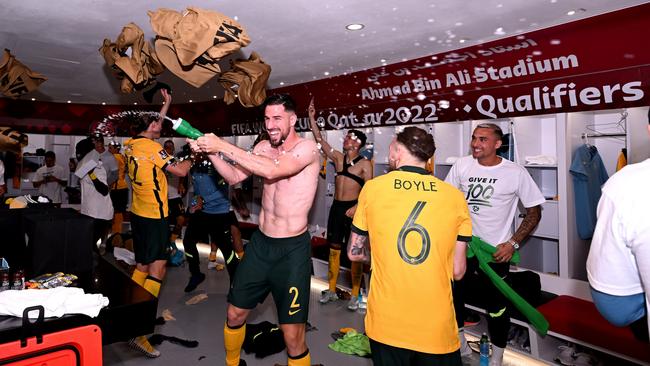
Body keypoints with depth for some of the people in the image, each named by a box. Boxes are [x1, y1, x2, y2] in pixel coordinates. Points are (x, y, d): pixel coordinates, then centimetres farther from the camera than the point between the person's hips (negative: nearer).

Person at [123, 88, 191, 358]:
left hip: (138, 213, 9)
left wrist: (166, 104, 31)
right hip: (155, 216, -9)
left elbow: (153, 124, 24)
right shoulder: (153, 148, -17)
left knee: (142, 266, 17)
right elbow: (180, 171, -14)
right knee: (156, 271, -5)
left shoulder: (131, 144, 7)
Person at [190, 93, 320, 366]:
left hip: (292, 249, -6)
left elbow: (272, 171, -29)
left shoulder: (307, 147, -14)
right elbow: (234, 177, 6)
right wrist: (211, 152, -9)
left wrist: (223, 145, -24)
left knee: (293, 335, -3)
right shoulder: (264, 147, 6)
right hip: (260, 243, 6)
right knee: (234, 314, 19)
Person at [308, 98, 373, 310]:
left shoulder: (365, 164, -5)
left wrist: (356, 207, -20)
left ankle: (355, 295, 11)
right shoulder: (338, 157, 9)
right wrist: (312, 118, 1)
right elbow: (320, 140, 6)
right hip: (336, 207, 5)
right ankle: (331, 291, 22)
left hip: (353, 209, -5)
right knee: (334, 249, 10)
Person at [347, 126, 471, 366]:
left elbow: (355, 253, 3)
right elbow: (457, 272, -1)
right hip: (438, 329, 0)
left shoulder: (372, 188, -6)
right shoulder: (456, 197, -6)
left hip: (386, 325, 0)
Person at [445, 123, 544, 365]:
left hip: (495, 251, -3)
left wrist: (512, 243, -11)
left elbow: (534, 212, -3)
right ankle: (460, 344, 38)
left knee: (497, 307, 10)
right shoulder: (461, 166, -4)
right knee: (452, 293, 13)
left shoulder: (516, 173, -11)